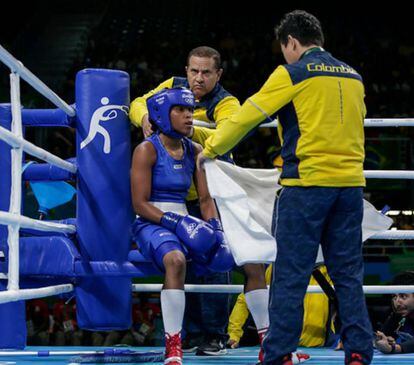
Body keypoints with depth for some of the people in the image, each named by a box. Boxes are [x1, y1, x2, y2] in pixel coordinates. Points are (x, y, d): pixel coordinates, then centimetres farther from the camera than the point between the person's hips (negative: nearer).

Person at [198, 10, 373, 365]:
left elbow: (247, 116, -1)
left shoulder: (291, 74, -3)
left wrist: (210, 149, 13)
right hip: (351, 182, 5)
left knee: (291, 273, -1)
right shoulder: (353, 76, 14)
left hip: (307, 182, -5)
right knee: (348, 272, 8)